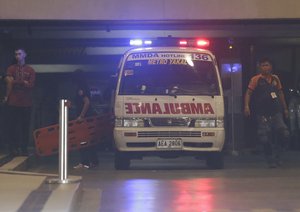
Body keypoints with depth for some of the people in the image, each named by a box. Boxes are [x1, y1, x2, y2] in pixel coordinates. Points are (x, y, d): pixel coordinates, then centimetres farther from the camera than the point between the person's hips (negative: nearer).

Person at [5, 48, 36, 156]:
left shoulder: (30, 70, 9)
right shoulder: (11, 68, 10)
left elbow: (31, 85, -2)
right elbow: (9, 82, -3)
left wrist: (15, 82, -5)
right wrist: (23, 83, -10)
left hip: (26, 103, 0)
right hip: (13, 102, 0)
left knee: (25, 126, 0)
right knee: (12, 126, -2)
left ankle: (24, 148, 4)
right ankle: (13, 148, 2)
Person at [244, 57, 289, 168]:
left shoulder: (275, 79, 13)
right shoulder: (256, 79, 0)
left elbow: (280, 93, 22)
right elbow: (248, 93, -5)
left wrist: (285, 108, 22)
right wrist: (246, 106, -20)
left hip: (276, 112, 4)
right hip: (262, 114, -4)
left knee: (284, 134, -6)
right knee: (265, 138, -5)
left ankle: (277, 154, 15)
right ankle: (271, 160, 8)